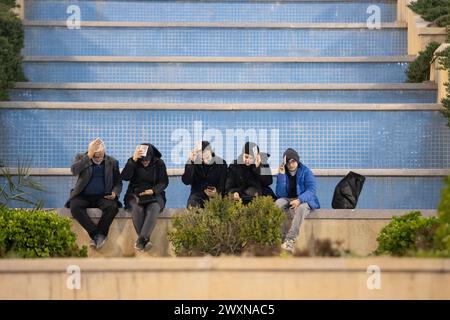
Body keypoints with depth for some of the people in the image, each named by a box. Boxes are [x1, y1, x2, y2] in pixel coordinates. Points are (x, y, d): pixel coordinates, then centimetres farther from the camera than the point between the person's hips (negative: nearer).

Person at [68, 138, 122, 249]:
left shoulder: (112, 162, 9)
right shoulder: (81, 157, 5)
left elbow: (118, 182, 13)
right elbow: (74, 171, -15)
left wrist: (115, 192, -9)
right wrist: (89, 156, -21)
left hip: (103, 196, 0)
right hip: (83, 196, 0)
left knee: (112, 207, -32)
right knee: (75, 207, -33)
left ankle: (96, 236, -25)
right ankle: (97, 235, -31)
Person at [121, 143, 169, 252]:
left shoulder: (159, 163, 3)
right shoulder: (133, 162, 2)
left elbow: (164, 182, 3)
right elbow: (125, 177, -14)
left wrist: (153, 190, -17)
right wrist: (133, 160, -23)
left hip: (153, 194, 0)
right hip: (135, 194, 0)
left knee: (153, 208, -35)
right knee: (137, 209, -35)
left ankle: (141, 239, -41)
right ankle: (145, 240, -32)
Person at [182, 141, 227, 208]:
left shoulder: (221, 163, -2)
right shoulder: (193, 162, -3)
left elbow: (222, 184, 0)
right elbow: (186, 181, -14)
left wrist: (217, 193, -23)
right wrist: (191, 162, -23)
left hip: (215, 197, 0)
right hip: (197, 195, 0)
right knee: (192, 206, -31)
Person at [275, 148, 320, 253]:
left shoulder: (306, 172, -3)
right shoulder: (282, 173, 5)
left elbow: (311, 190, -16)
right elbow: (280, 194, -3)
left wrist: (299, 200, -34)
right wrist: (281, 175, -12)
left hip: (304, 201, -3)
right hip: (288, 200, 3)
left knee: (301, 207, -38)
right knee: (278, 203, -30)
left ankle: (290, 239, -49)